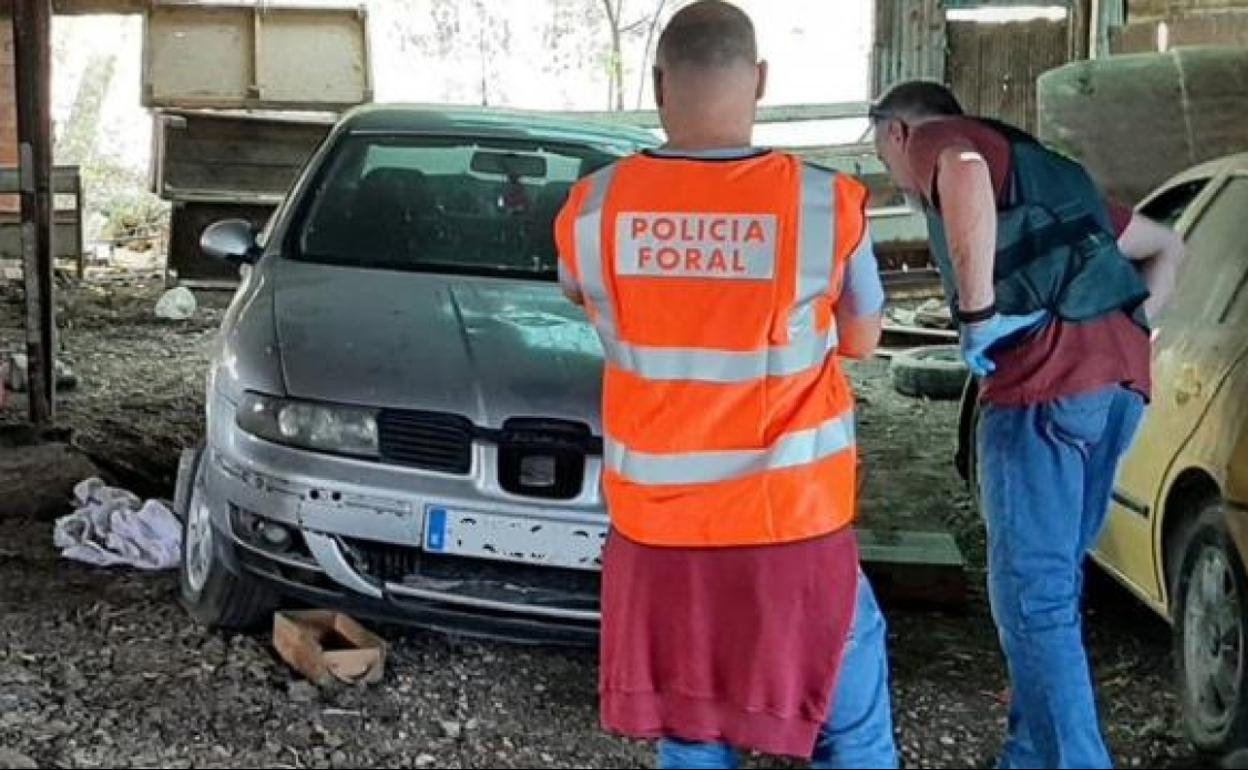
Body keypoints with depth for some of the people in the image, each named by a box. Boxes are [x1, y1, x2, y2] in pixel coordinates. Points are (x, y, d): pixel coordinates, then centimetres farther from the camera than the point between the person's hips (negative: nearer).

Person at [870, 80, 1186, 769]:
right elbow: (1166, 247, 38)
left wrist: (979, 314, -16)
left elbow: (966, 173, -20)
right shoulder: (1038, 171, 34)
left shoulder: (939, 140, 8)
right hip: (1123, 377, 9)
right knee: (1054, 581, 18)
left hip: (1048, 380, -9)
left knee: (1032, 594, -5)